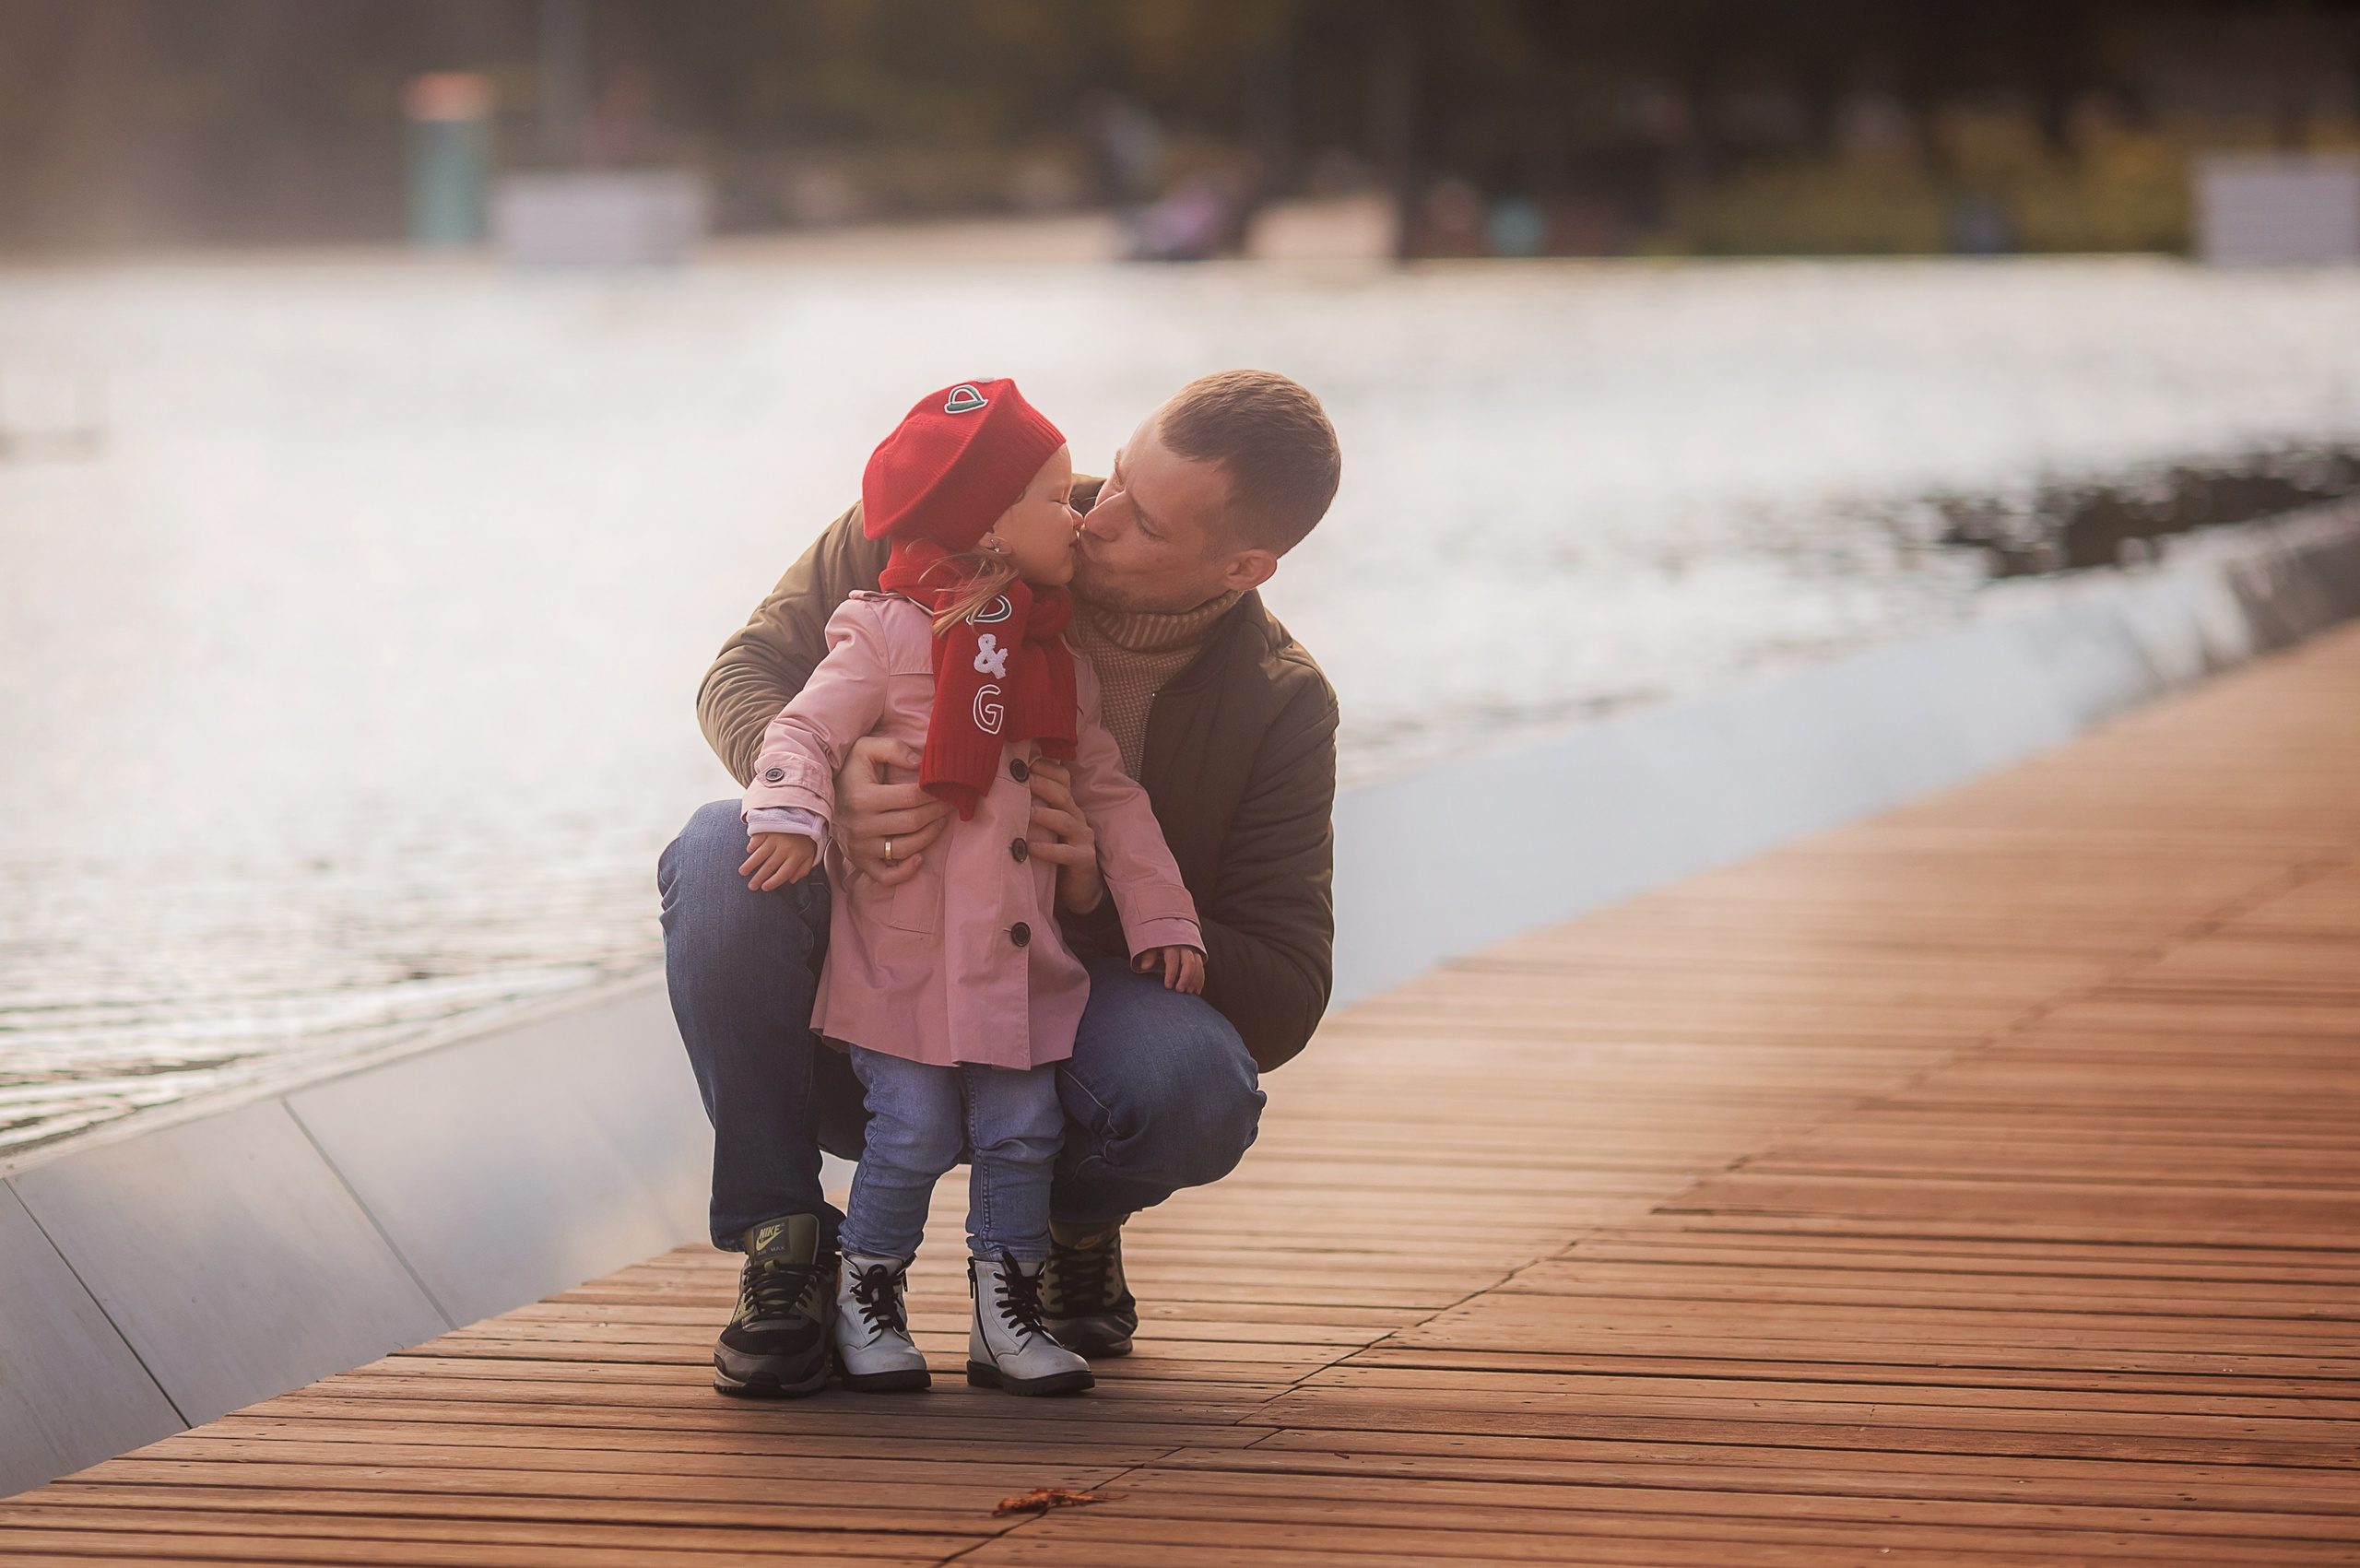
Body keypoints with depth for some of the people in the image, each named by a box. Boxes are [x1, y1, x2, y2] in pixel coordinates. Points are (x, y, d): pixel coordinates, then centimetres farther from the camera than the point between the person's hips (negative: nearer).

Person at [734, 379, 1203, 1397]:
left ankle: (1007, 1313, 13)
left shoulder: (1058, 664, 12)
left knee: (1023, 1131, 2)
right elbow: (804, 731, -12)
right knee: (914, 1133, -7)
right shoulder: (890, 635, -7)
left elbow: (1112, 797, 15)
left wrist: (1161, 919, 10)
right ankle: (866, 1304, 9)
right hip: (904, 955, -5)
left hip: (1023, 958, 5)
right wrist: (791, 816, -31)